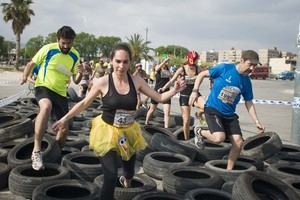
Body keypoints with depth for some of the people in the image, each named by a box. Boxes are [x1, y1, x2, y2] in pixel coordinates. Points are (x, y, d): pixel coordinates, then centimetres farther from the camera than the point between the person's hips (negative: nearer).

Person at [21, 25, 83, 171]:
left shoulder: (75, 56, 0)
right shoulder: (48, 49, -11)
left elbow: (76, 81, 5)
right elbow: (31, 63, 2)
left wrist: (79, 74, -18)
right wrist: (25, 76, -16)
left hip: (61, 93, 5)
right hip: (43, 87, -5)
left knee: (65, 127, 6)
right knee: (46, 106, -39)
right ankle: (36, 151, -38)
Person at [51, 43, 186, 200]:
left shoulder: (136, 81, -7)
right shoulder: (102, 82, -15)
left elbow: (159, 97, -1)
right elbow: (84, 103, -2)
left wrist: (175, 90, -17)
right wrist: (65, 118, -2)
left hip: (128, 132, 4)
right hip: (107, 131, -3)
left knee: (129, 169, 23)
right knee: (111, 176, -14)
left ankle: (127, 179, 62)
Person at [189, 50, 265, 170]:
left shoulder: (246, 82, 3)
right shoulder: (224, 68, -11)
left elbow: (249, 103, 12)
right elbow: (202, 74, -2)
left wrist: (256, 122, 4)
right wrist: (195, 91, -13)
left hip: (230, 114, 6)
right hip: (213, 109, -5)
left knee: (238, 142, -4)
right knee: (219, 137, -27)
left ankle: (229, 171, 16)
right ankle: (200, 132, 6)